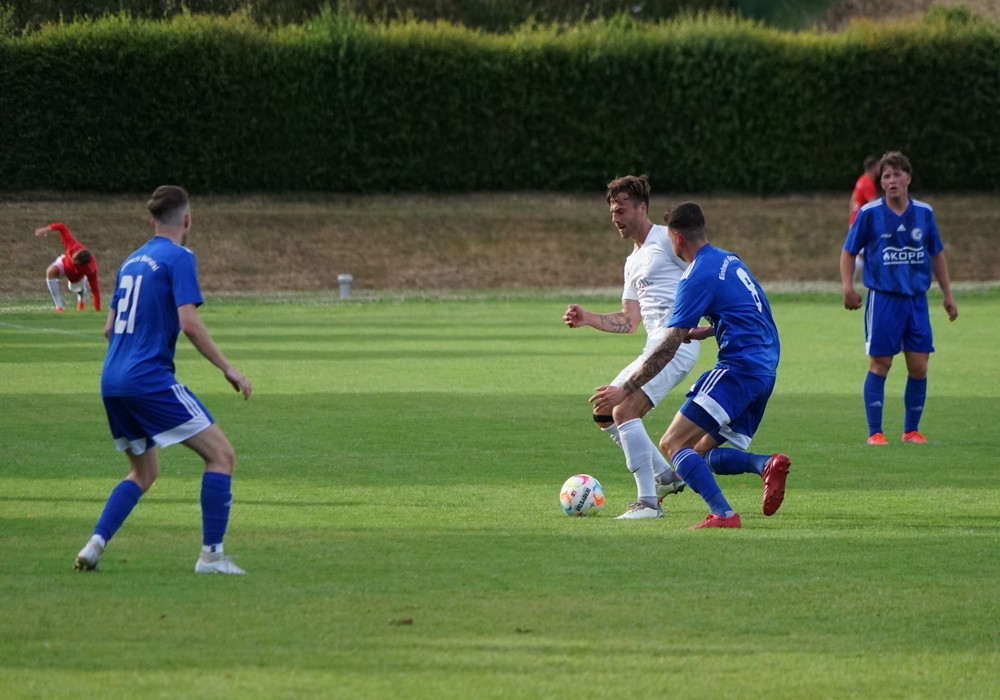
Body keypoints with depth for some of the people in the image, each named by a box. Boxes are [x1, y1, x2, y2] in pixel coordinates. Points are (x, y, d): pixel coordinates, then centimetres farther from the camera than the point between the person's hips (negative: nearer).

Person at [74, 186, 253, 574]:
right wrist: (227, 369, -9)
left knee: (144, 472, 22)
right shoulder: (179, 258, -6)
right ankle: (211, 554, -8)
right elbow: (189, 323, -16)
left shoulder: (132, 261, 17)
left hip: (112, 382, 8)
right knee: (221, 454, -2)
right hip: (150, 379, -8)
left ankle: (94, 545, 6)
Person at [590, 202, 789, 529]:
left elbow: (667, 348, -13)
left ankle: (723, 514, -26)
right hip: (765, 372, 9)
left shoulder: (698, 277, -10)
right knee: (703, 454, 14)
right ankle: (768, 464, -9)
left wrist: (626, 390, -11)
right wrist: (702, 332, 27)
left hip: (737, 369, -9)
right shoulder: (730, 261, 17)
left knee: (672, 444, -12)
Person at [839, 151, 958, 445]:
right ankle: (874, 432, 5)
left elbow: (937, 255, 16)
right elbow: (848, 252, 3)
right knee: (879, 365, -2)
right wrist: (848, 286, -11)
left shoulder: (924, 213, 5)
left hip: (917, 299, 3)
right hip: (883, 298, -3)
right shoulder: (869, 213, -4)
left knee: (919, 367, 1)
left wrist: (947, 294, 15)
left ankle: (911, 430, 15)